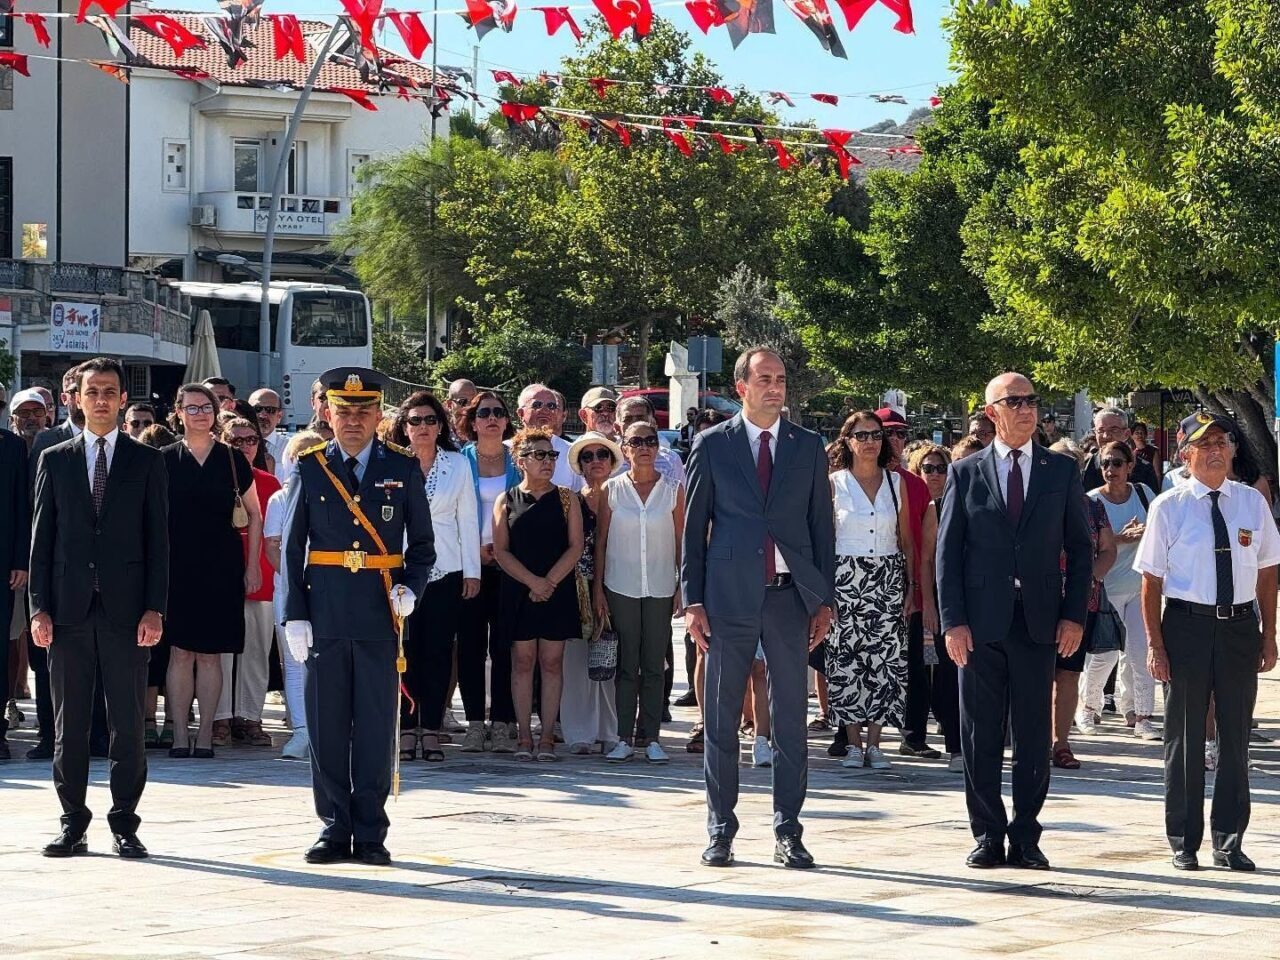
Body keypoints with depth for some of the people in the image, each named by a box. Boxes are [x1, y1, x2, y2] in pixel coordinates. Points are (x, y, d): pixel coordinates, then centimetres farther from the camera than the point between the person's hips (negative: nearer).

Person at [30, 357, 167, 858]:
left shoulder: (147, 461, 7)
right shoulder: (55, 460, 10)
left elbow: (157, 539, 4)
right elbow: (42, 539, 8)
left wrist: (154, 608, -5)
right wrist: (40, 607, -1)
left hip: (125, 608, -1)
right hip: (69, 609, 1)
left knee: (127, 722, 0)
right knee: (69, 722, 4)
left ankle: (124, 824, 7)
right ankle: (73, 824, 10)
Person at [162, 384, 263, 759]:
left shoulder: (232, 459, 7)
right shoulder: (165, 460, 5)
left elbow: (255, 516, 11)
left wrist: (252, 565, 5)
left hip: (221, 567, 1)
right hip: (177, 567, 0)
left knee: (210, 654, 1)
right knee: (180, 652, -5)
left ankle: (205, 735, 5)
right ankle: (179, 735, -1)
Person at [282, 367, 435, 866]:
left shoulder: (403, 469, 5)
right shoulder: (310, 469, 5)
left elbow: (422, 544, 11)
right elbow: (292, 549, 5)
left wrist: (411, 588, -8)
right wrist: (295, 615, -2)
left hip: (380, 616, 0)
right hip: (325, 616, 0)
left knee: (376, 726, 1)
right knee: (327, 726, 3)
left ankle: (370, 833, 7)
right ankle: (335, 828, 12)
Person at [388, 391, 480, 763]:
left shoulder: (458, 464, 9)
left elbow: (467, 519, 9)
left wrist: (472, 571, 6)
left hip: (446, 572, 1)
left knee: (438, 652, 0)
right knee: (405, 651, -5)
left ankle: (431, 731, 4)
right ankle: (406, 729, 1)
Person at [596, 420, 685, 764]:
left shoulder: (673, 490, 4)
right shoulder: (612, 490, 3)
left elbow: (681, 542, 5)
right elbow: (601, 541, 5)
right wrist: (598, 588, 1)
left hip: (660, 589, 0)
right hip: (621, 589, 0)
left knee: (654, 667, 2)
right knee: (626, 666, 1)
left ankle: (652, 738, 6)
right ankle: (624, 739, 5)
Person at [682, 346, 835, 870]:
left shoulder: (808, 447, 9)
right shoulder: (712, 445, 4)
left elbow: (822, 526, 10)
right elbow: (694, 526, 4)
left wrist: (825, 598, 4)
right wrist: (693, 600, -2)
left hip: (791, 596, 1)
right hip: (730, 596, -1)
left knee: (791, 719, 3)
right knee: (721, 719, 3)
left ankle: (788, 832, 9)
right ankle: (720, 831, 10)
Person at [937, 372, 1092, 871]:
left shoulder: (1062, 471, 8)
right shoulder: (966, 473, 5)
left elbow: (1079, 547, 8)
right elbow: (947, 551, 3)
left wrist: (1074, 615, -1)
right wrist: (953, 620, -6)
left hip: (1039, 620, 1)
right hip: (981, 622, -1)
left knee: (1034, 735, 3)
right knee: (980, 735, 3)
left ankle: (1025, 837, 9)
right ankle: (988, 834, 11)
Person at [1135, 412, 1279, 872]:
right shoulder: (1169, 507, -3)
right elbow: (1151, 580, -3)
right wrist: (1155, 644, -8)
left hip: (1240, 625, 3)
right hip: (1187, 624, -3)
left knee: (1235, 735, 8)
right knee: (1185, 736, 4)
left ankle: (1228, 842, 18)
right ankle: (1184, 843, 15)